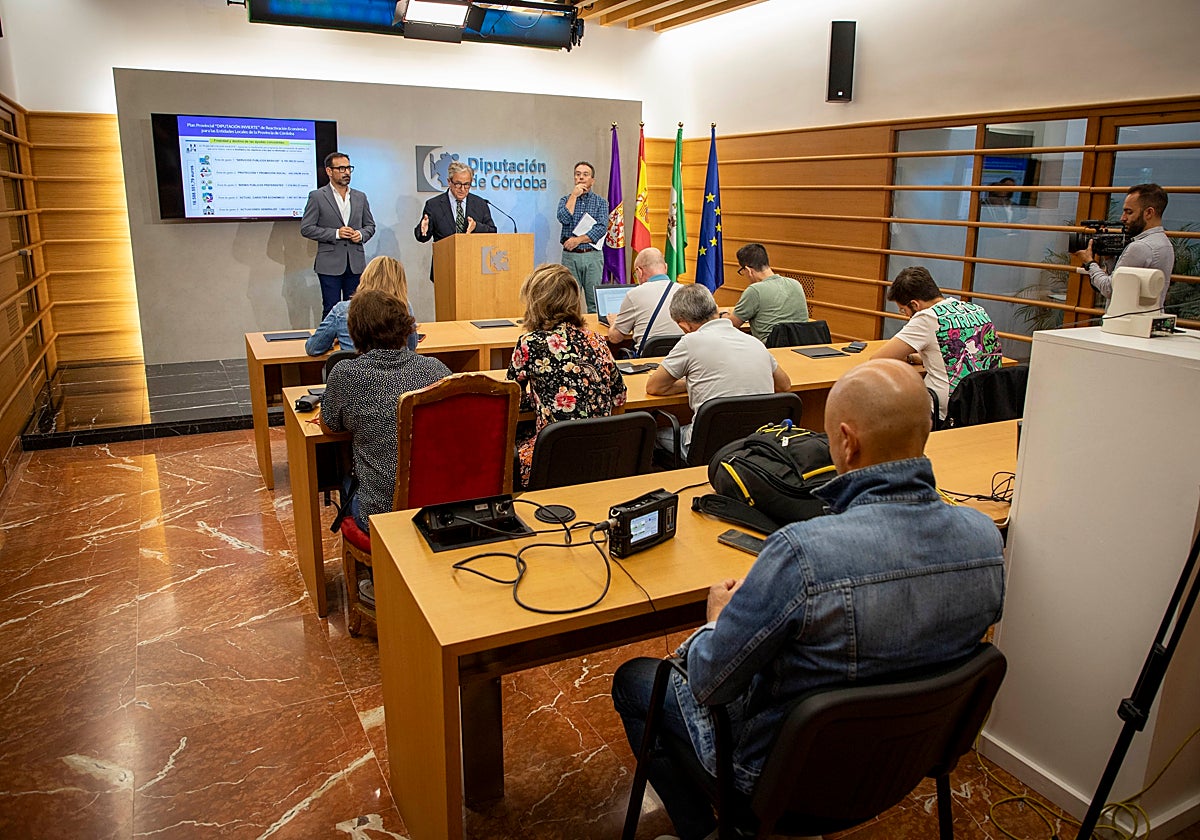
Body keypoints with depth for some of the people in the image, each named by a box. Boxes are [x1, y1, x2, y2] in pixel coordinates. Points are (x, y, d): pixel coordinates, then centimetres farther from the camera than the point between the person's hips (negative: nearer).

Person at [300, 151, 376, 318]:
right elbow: (306, 229, -4)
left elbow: (370, 225, 19)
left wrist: (361, 234, -4)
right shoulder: (317, 197, -1)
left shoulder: (360, 197, 12)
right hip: (330, 265, -4)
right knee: (331, 310, -1)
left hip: (356, 264, 4)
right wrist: (335, 233, -14)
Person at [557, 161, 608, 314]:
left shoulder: (601, 202, 7)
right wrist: (574, 195, -6)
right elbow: (564, 218, -10)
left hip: (593, 256, 0)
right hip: (570, 256, 1)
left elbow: (602, 228, -6)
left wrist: (578, 240, -13)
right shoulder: (566, 199, 11)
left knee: (595, 302, -1)